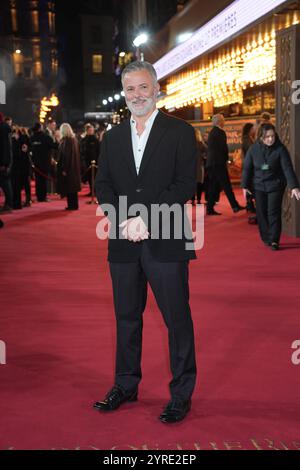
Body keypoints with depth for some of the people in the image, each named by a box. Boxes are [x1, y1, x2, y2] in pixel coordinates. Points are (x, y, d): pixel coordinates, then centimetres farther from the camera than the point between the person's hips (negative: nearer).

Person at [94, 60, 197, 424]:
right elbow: (102, 186, 8)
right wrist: (125, 221, -10)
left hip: (165, 243, -4)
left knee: (177, 320, 3)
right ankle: (126, 386, 30)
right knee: (127, 318, 14)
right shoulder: (113, 137, 14)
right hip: (123, 244, 4)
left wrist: (146, 218, -17)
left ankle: (181, 393, 17)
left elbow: (185, 185, -9)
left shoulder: (180, 132, 0)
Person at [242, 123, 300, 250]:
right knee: (262, 213, 5)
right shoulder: (254, 149, -6)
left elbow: (287, 168, -17)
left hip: (275, 185, -2)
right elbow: (247, 168, 1)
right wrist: (245, 186, 1)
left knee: (274, 213, -8)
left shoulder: (280, 149, -13)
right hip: (259, 186, 2)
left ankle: (274, 240, -3)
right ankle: (266, 239, 17)